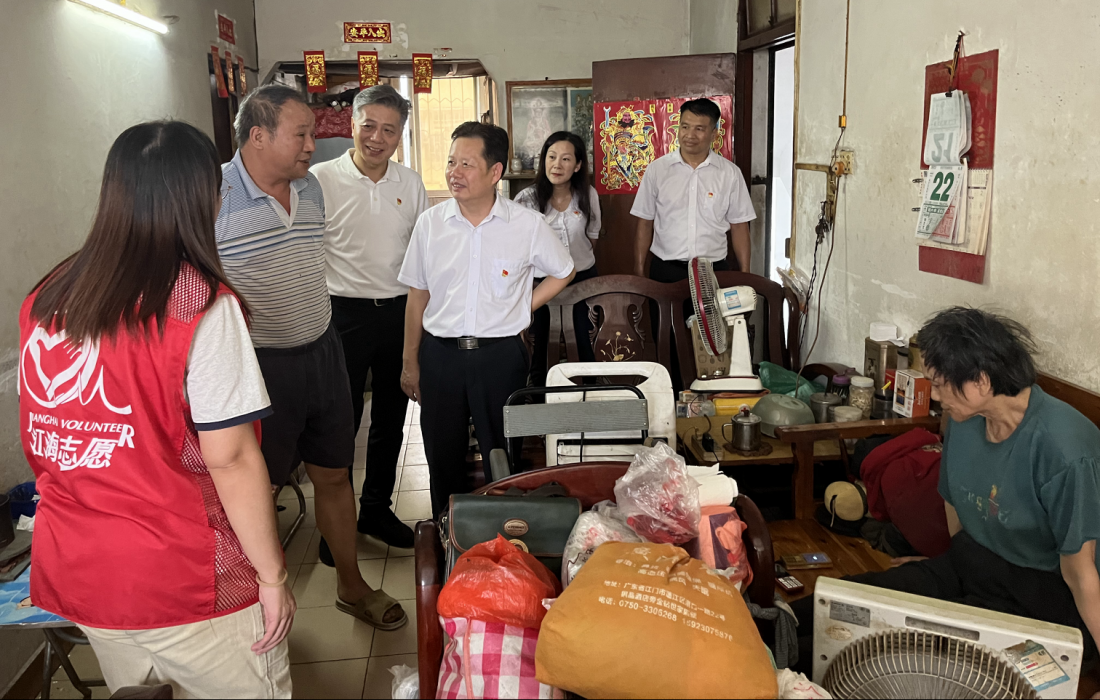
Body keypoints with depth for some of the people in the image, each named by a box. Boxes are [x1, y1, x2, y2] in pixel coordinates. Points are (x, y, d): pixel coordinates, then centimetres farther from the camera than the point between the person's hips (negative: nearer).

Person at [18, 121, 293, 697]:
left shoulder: (45, 300, 0)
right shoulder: (201, 304, -18)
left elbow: (42, 446, 9)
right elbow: (230, 459, -19)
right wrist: (273, 575, -10)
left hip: (70, 576, 6)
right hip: (185, 585, -6)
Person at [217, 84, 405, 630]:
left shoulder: (312, 188, 6)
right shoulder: (213, 197, -16)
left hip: (321, 352, 6)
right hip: (257, 364, -6)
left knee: (334, 475, 16)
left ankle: (351, 585, 35)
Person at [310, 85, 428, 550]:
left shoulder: (411, 184, 6)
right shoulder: (321, 179, -7)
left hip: (399, 313, 5)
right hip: (345, 313, -4)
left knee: (390, 419, 14)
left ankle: (376, 510, 31)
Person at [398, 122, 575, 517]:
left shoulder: (527, 225, -4)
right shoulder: (430, 223, 1)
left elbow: (563, 272, 13)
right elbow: (418, 296, 7)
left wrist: (522, 308, 2)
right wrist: (410, 362, 8)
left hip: (500, 355, -2)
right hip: (440, 354, 2)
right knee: (443, 459, 10)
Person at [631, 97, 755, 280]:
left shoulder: (730, 174, 2)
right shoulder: (656, 169, 1)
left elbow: (739, 227, 5)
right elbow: (645, 224, 4)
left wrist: (744, 276, 3)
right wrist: (639, 271, 2)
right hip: (665, 270, 0)